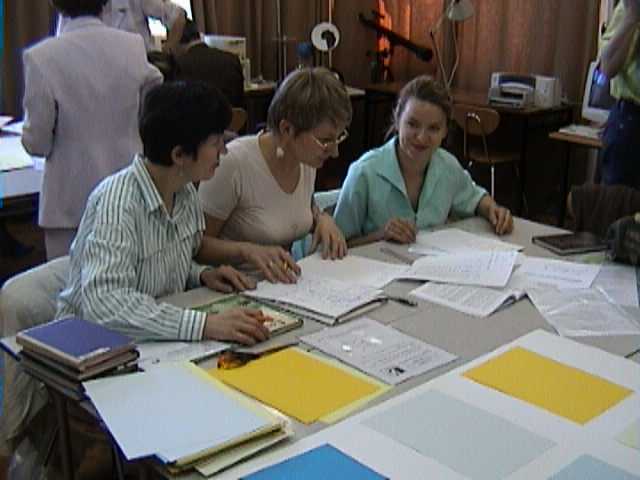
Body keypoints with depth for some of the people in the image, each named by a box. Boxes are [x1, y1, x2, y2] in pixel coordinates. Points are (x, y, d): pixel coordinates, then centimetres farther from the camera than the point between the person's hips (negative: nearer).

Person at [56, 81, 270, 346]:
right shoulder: (117, 201, -22)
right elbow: (103, 303, -34)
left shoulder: (185, 191, 1)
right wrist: (204, 324, -42)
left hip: (163, 337, 6)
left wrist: (202, 274, -4)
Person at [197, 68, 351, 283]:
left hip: (283, 284, 6)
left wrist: (323, 218, 3)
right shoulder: (235, 163, -19)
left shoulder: (307, 160, 2)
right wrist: (247, 250, -27)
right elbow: (197, 242, -12)